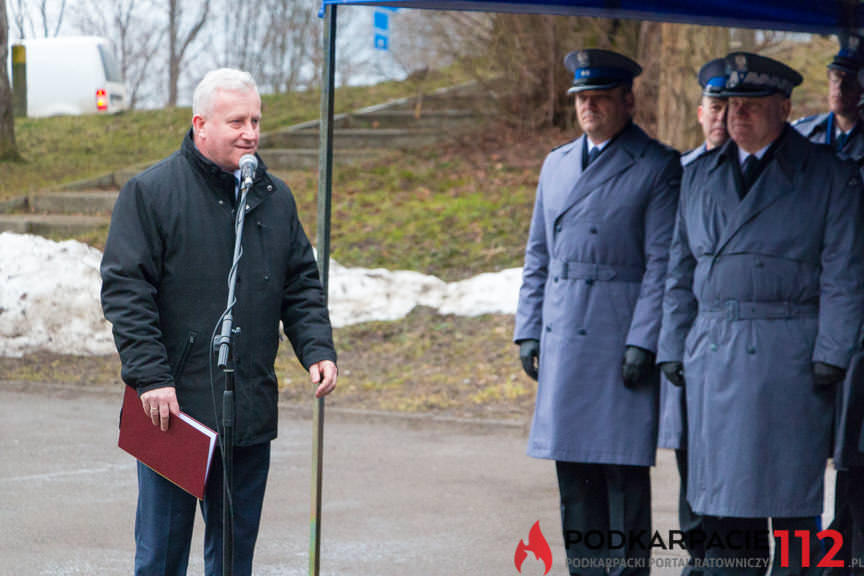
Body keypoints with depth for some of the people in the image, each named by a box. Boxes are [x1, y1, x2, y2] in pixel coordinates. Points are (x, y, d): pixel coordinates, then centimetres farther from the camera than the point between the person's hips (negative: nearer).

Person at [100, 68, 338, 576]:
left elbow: (302, 284, 17)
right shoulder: (151, 192, -5)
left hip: (251, 414, 5)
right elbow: (125, 290, -8)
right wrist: (150, 376, -16)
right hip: (174, 408, -5)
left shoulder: (275, 198, 12)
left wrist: (317, 349, 0)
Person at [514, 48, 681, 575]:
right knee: (573, 466, 8)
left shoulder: (659, 167, -3)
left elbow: (663, 263, -9)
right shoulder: (557, 164, 16)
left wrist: (644, 342, -15)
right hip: (564, 336, 6)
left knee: (623, 467, -5)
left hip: (623, 335, -6)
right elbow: (538, 255, 18)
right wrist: (529, 331, 11)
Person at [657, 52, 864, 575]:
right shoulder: (699, 177, 14)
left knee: (792, 495, -2)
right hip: (713, 356, 4)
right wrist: (674, 350, 9)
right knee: (721, 493, 4)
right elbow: (681, 272, 16)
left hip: (791, 358, -4)